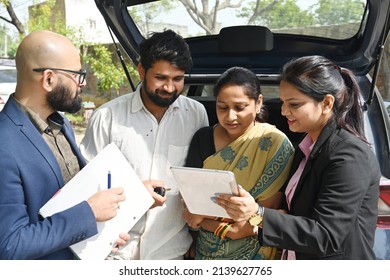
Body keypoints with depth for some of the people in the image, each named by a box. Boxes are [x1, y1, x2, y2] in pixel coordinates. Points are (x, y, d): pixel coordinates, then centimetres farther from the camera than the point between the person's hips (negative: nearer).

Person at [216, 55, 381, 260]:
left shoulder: (349, 155, -22)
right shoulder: (308, 147, 4)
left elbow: (326, 236, -26)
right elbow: (296, 208, 8)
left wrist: (258, 215, -34)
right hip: (297, 259, 7)